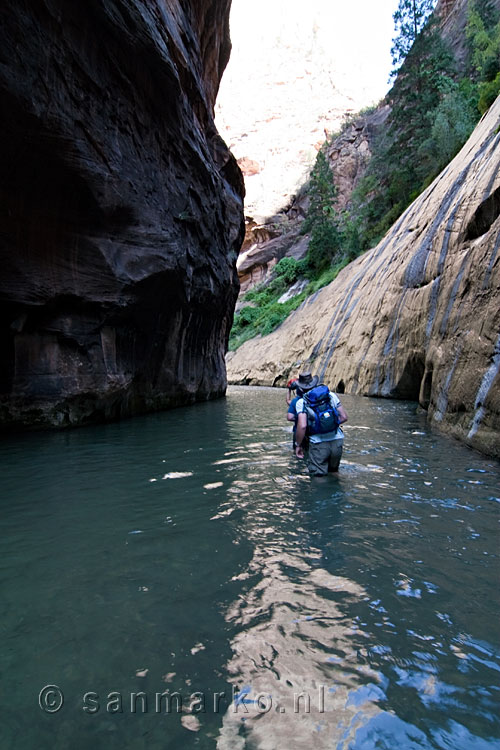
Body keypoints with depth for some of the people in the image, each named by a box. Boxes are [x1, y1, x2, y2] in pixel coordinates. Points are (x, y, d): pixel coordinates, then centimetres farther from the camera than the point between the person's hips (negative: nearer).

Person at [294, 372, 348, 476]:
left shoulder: (301, 402, -3)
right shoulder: (331, 395, 9)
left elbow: (302, 426, -14)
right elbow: (344, 417, 9)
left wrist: (298, 445, -2)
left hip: (318, 443, -4)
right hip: (337, 440, 4)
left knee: (318, 475, 4)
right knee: (333, 472, 24)